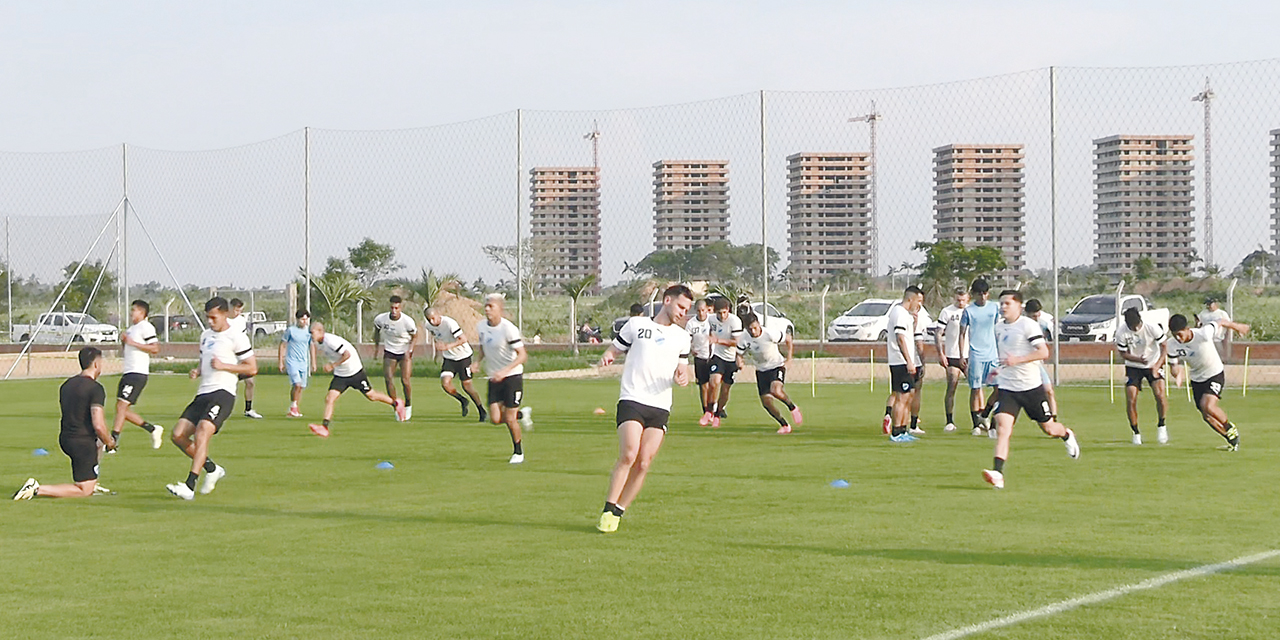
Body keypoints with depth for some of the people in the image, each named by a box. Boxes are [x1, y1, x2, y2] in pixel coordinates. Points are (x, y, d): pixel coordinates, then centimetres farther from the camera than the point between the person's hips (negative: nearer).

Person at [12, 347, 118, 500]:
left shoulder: (67, 384, 10)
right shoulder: (96, 388, -16)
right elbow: (98, 426, -23)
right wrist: (109, 442, -3)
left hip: (64, 440, 8)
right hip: (83, 444, -8)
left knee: (98, 440, 37)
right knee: (84, 491, 0)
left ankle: (92, 485, 32)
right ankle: (37, 490, -13)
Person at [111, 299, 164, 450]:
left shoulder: (146, 327, -9)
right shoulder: (131, 328, 21)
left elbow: (155, 348, -18)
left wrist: (133, 342, -18)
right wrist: (124, 340, 9)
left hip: (138, 373, -10)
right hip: (128, 373, 10)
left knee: (121, 406, -14)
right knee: (122, 409, 9)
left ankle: (113, 441, -15)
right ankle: (152, 429, 19)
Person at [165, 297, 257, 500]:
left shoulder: (236, 337, -3)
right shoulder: (206, 335, 20)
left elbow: (252, 369, -4)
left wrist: (224, 366, -13)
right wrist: (197, 371, 9)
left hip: (223, 393, -8)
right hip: (203, 393, 8)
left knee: (202, 433, -24)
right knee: (178, 435, -2)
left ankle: (190, 487, -27)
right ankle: (212, 469, 16)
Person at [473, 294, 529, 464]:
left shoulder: (508, 329, -19)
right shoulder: (481, 326, 1)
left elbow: (522, 355, -19)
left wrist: (505, 371, -31)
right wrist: (478, 361, 0)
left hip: (512, 376, -6)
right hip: (494, 379, 6)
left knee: (509, 419, -6)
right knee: (495, 419, -5)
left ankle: (518, 452, 18)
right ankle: (521, 415, 27)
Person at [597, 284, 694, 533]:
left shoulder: (682, 337, 18)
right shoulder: (636, 325, 9)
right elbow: (615, 349, 14)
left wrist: (682, 377, -1)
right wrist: (607, 357, -9)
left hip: (661, 407, 3)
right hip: (632, 400, -3)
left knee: (643, 464, -7)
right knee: (628, 455, -20)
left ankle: (618, 513, 2)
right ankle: (608, 510, -11)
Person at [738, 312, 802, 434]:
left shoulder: (770, 334, -22)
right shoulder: (744, 340, -13)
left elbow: (788, 338, -7)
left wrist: (789, 358, -10)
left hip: (777, 367, -4)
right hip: (761, 371, 4)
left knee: (775, 390, -32)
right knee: (766, 402, -4)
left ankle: (793, 408, -4)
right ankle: (784, 425, 14)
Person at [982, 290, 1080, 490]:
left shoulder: (1028, 325, -11)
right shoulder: (999, 327, 10)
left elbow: (1043, 352, -19)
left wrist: (1018, 360, -27)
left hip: (1031, 386, -4)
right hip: (1007, 388, 4)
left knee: (1048, 428, 11)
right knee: (1002, 426, -16)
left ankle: (1067, 436, 48)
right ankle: (998, 474, -25)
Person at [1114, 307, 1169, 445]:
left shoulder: (1152, 328, -22)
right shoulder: (1121, 333, -20)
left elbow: (1164, 347, -10)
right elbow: (1123, 354, -8)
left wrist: (1157, 365, -22)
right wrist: (1138, 359, -27)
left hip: (1154, 364, -1)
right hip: (1133, 366, 1)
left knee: (1160, 395, -18)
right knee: (1130, 400, -9)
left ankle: (1161, 426, 5)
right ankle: (1136, 432, 10)